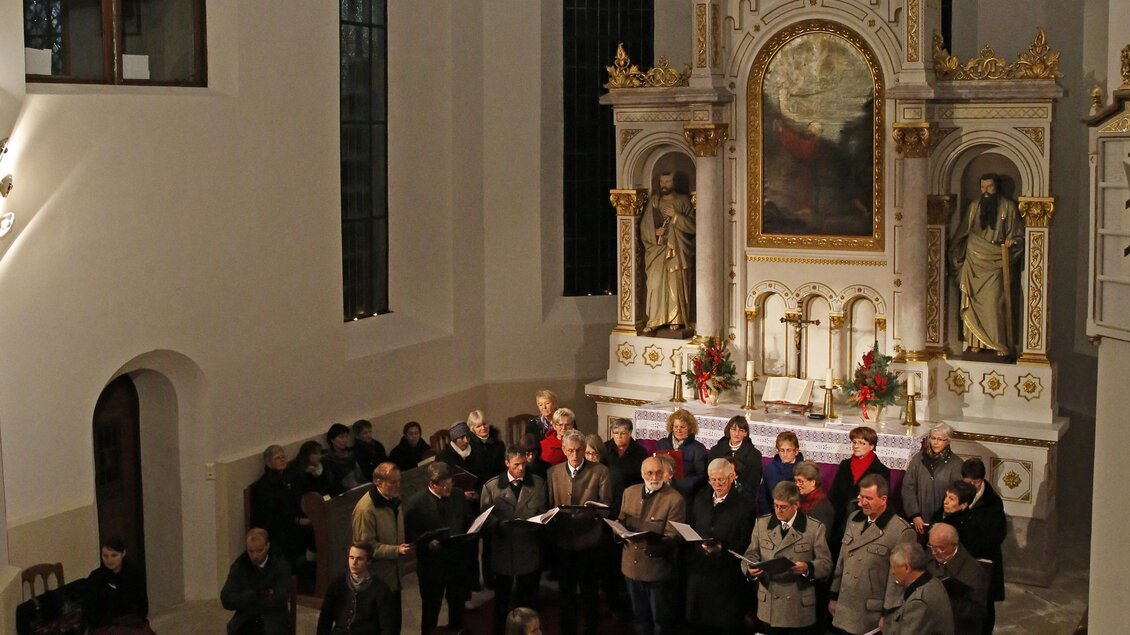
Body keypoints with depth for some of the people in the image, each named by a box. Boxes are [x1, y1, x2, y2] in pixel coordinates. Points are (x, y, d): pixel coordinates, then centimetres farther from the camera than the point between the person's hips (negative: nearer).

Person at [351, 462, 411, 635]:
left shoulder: (393, 499, 5)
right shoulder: (366, 508, -23)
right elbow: (367, 546, -20)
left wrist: (403, 546, 4)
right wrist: (396, 550, -27)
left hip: (393, 574, 8)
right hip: (377, 577, -8)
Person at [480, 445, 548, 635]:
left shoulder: (538, 484, 3)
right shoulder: (491, 486, -2)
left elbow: (545, 514, 4)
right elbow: (486, 518, -4)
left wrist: (537, 524, -17)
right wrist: (501, 525, -23)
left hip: (530, 552, 1)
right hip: (503, 552, -1)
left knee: (529, 601, 11)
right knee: (502, 600, 14)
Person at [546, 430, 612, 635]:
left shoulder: (600, 471, -3)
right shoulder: (553, 472, 6)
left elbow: (605, 503, -5)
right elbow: (549, 505, 6)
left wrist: (593, 510, -25)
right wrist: (553, 524, -11)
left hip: (589, 540, -3)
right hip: (563, 540, 3)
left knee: (589, 590, 8)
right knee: (566, 589, 14)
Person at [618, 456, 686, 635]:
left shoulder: (675, 499, -16)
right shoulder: (629, 492, 5)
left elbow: (672, 538, -18)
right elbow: (621, 523, 11)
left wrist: (648, 543, -36)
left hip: (658, 568, -5)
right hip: (632, 565, 5)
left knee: (661, 621, 10)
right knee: (639, 617, 20)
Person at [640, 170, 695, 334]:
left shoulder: (683, 201, 7)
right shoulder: (653, 201, 12)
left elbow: (693, 225, -2)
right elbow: (644, 226, 9)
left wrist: (676, 215, -13)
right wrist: (655, 232, -10)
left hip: (678, 251, -1)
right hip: (657, 250, 1)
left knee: (676, 285, -4)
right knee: (655, 284, -9)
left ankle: (675, 320, 5)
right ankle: (653, 322, -6)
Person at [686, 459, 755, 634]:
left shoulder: (744, 506, -6)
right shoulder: (700, 500, 10)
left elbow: (744, 545, -9)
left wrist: (722, 549, -23)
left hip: (726, 578, -4)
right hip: (698, 572, 4)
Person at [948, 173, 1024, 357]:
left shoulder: (1008, 207, 0)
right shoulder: (974, 206, 9)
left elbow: (1019, 235, 4)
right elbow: (962, 233, 16)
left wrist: (1012, 242, -16)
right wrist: (958, 256, 9)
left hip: (996, 262, -3)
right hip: (974, 262, 3)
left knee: (995, 302, -11)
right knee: (975, 302, 4)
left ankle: (1001, 344, -5)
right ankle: (977, 341, 12)